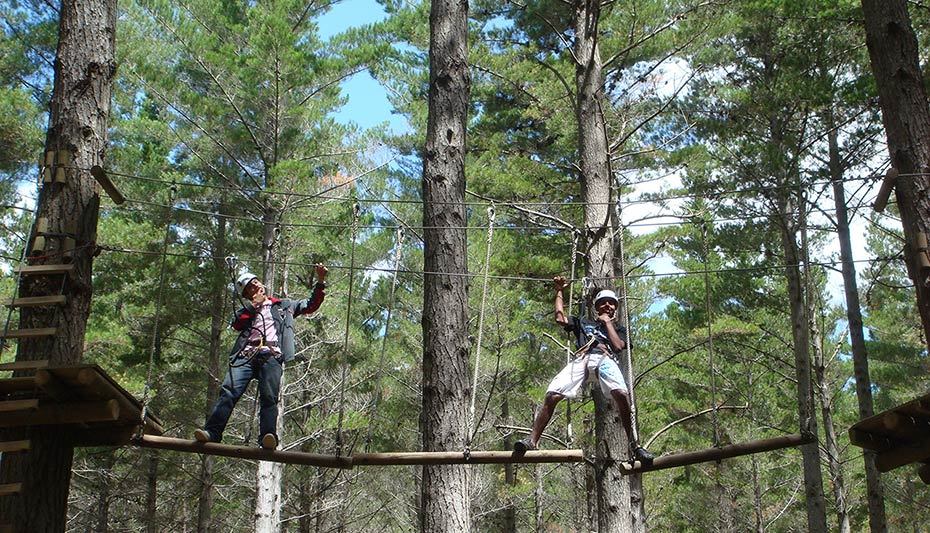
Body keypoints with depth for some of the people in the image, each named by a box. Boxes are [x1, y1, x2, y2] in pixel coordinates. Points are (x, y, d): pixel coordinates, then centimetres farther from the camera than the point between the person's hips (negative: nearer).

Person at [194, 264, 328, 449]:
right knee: (229, 391, -20)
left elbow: (311, 305, 29)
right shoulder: (247, 310, 32)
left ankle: (268, 438, -37)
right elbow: (236, 324, 11)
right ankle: (212, 432, -30)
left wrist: (320, 281, 21)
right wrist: (253, 305, 13)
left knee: (269, 397, -22)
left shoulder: (284, 305, 31)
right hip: (246, 354, 1)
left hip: (272, 355, -1)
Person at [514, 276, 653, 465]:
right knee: (552, 396, -21)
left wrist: (607, 322, 20)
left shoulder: (618, 329, 33)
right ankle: (532, 441, -20)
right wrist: (559, 292, 30)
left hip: (604, 358, -1)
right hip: (581, 359, 1)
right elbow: (560, 318, 23)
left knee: (622, 394, -32)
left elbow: (618, 346, 12)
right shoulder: (583, 323, 37)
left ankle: (634, 445, -27)